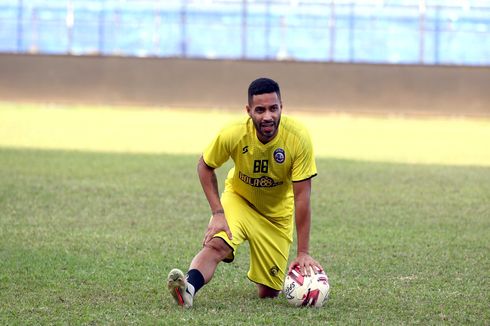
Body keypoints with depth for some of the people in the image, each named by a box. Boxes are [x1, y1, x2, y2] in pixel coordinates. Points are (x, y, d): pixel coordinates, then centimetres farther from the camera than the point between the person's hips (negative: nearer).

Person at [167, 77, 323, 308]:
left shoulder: (298, 138, -29)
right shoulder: (233, 134, -28)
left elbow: (301, 198, -24)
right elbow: (205, 166, -8)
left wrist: (303, 253, -23)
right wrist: (218, 213, -19)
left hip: (277, 213, 1)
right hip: (238, 199, -1)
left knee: (268, 293, 8)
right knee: (216, 245, -34)